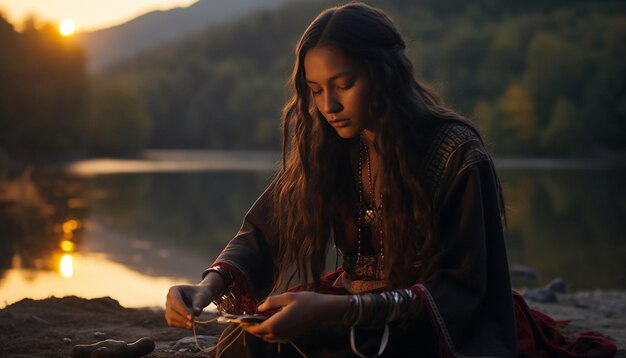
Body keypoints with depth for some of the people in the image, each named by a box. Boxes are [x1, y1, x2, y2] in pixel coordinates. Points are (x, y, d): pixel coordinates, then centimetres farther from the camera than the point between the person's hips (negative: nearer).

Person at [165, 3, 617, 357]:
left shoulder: (457, 156, -16)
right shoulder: (325, 149, 0)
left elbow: (459, 289, -18)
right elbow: (262, 234, 0)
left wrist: (338, 310, -32)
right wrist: (210, 285, -23)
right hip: (351, 311, 5)